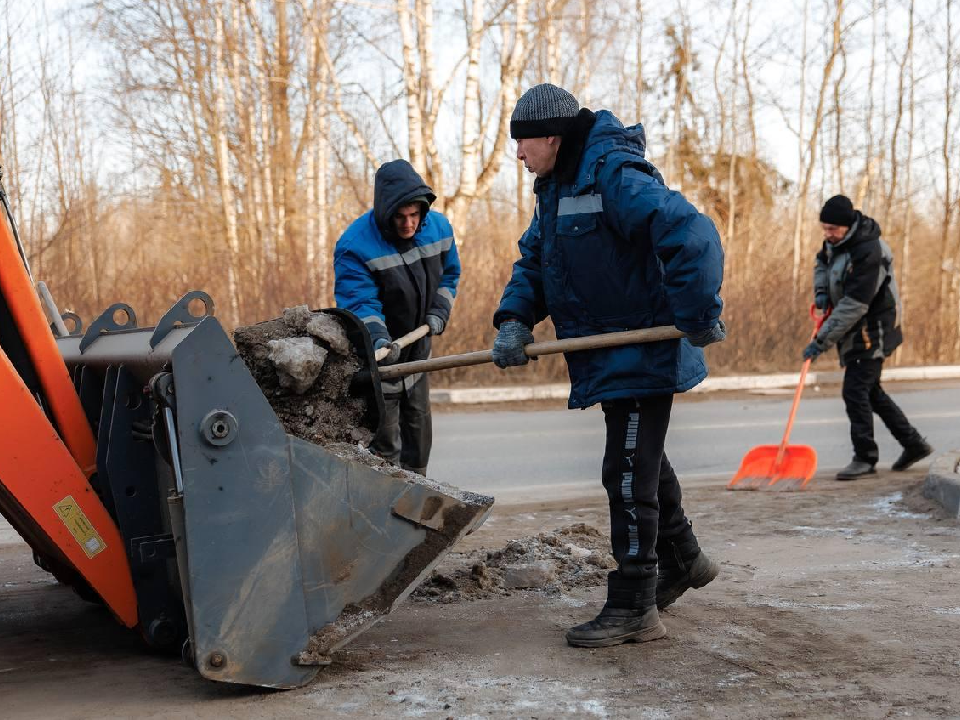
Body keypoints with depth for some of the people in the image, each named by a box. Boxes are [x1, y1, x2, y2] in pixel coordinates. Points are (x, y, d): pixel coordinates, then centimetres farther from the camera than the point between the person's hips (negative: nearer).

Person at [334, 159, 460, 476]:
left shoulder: (438, 227, -8)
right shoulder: (355, 245, -26)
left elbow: (449, 275, 9)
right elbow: (358, 302, -29)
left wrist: (439, 312, -6)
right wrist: (377, 337, -46)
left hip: (417, 346, 6)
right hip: (378, 354, -6)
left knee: (418, 424, 18)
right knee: (384, 437, -5)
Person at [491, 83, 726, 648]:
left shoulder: (616, 177, -22)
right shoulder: (557, 188, 11)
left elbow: (692, 235, -31)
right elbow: (534, 259, 14)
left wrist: (699, 317, -27)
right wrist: (516, 319, -4)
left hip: (645, 352, -10)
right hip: (611, 355, 11)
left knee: (629, 475, -7)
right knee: (642, 460, 24)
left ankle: (633, 610, 1)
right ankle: (683, 561, 43)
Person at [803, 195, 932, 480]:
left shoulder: (868, 254, -28)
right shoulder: (838, 240, 1)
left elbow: (852, 307, -30)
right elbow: (822, 261, 22)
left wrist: (821, 341, -28)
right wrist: (821, 291, 1)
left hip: (871, 333, -10)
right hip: (854, 332, 10)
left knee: (854, 392, -11)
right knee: (870, 391, 16)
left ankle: (865, 458, 1)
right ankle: (914, 443, 28)